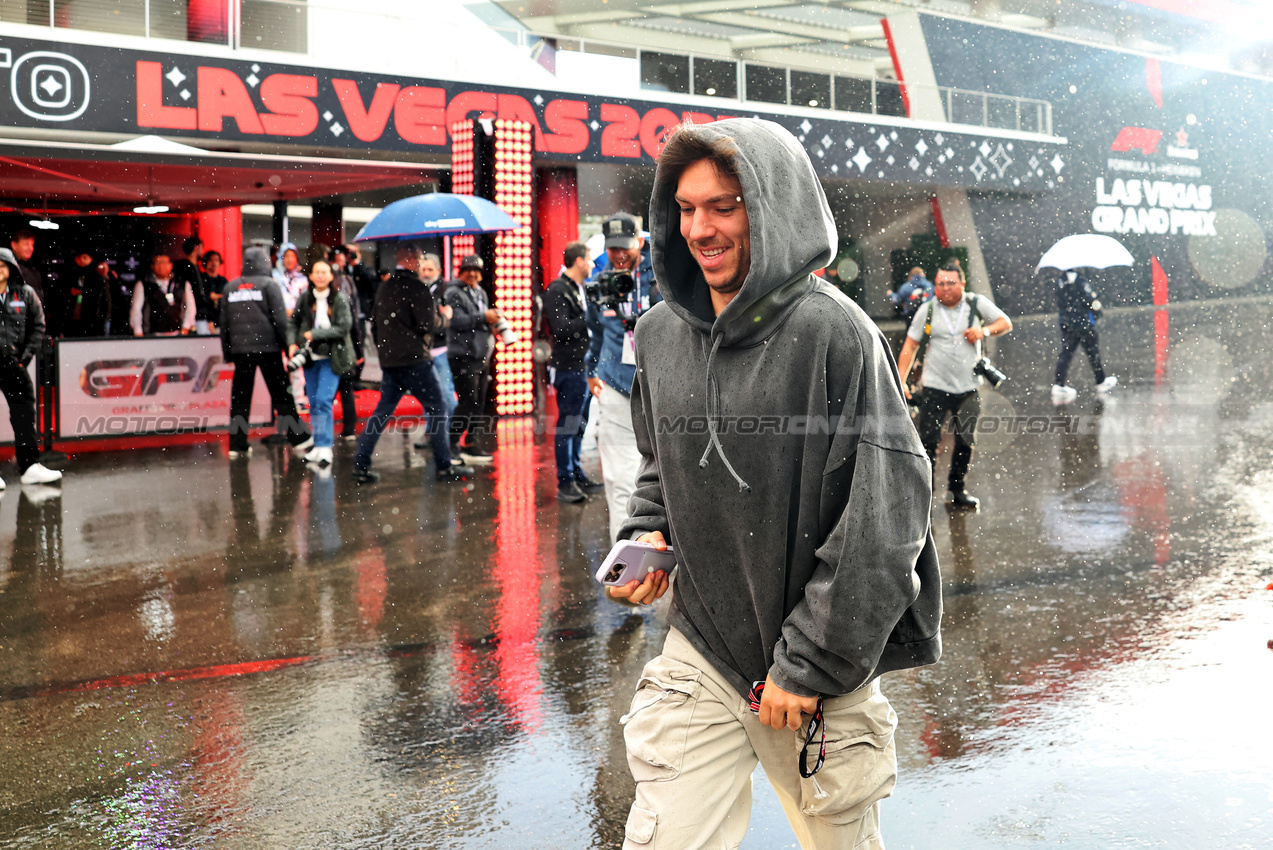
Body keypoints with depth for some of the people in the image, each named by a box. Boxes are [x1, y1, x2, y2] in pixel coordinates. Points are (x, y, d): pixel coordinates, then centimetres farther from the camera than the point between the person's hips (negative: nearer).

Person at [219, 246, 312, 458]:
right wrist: (288, 346, -3)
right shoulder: (269, 284, -2)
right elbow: (280, 319, -7)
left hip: (239, 349, 4)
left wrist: (227, 352, 18)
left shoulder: (230, 288, 12)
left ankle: (236, 445, 5)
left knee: (239, 397, 6)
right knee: (281, 393, 1)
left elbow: (223, 322, 13)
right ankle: (298, 437, 2)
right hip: (267, 347, -4)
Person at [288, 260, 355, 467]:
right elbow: (293, 321, 13)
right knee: (313, 403, 10)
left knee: (323, 401, -15)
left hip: (331, 358, -5)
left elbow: (344, 327, -13)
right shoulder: (305, 298, 5)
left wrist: (315, 334, -16)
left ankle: (325, 449, -14)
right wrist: (292, 343, -3)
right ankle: (318, 447, 20)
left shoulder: (340, 298, -7)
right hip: (311, 357, 5)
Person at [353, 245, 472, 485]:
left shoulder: (384, 287, 12)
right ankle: (443, 466, 4)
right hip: (414, 359, -7)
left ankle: (361, 466, 6)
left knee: (383, 411, 10)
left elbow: (375, 321, 17)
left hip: (389, 360, 7)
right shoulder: (416, 287, -12)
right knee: (435, 409, 3)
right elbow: (428, 325, -15)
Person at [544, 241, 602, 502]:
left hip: (583, 366, 9)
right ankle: (565, 482, 0)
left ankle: (577, 475, 25)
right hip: (568, 367, -9)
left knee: (579, 424, 15)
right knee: (567, 425, -5)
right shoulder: (557, 291, -11)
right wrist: (591, 317, -17)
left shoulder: (580, 289, 18)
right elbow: (562, 329, -21)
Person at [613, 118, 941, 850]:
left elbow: (886, 509, -16)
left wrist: (810, 662, -14)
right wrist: (644, 535, -1)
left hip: (822, 677, -3)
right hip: (701, 654, 3)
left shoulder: (833, 331, -16)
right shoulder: (661, 333, 2)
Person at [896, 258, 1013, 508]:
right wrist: (900, 380, -7)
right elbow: (910, 346, 2)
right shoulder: (927, 311, 1)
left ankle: (956, 490, 24)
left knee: (966, 441, 8)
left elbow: (1006, 323, 9)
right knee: (928, 441, -8)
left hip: (968, 388, 2)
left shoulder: (977, 304, 3)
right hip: (935, 387, -2)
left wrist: (984, 331, -12)